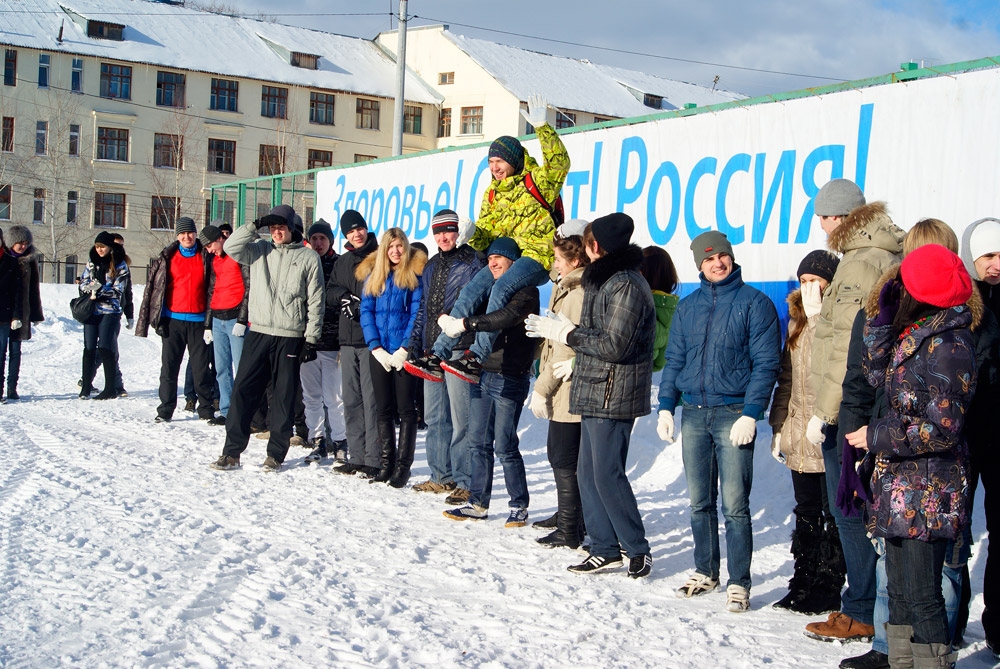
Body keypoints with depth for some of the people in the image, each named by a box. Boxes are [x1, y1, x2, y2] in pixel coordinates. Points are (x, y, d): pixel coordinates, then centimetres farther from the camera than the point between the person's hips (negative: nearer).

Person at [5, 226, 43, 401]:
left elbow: (34, 288, 11)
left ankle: (12, 388, 9)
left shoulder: (30, 260, 8)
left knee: (15, 351, 5)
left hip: (20, 313, 2)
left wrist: (36, 314, 9)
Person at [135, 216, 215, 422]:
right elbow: (152, 288, 6)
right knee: (169, 367, 4)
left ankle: (206, 409, 11)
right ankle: (165, 410, 11)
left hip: (198, 320, -1)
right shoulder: (167, 258, 6)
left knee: (201, 367, 2)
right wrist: (157, 320, 0)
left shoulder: (206, 257, 4)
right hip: (173, 320, 1)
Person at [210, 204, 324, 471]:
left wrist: (311, 339, -3)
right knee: (243, 390, 0)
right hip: (258, 332, 2)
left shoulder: (309, 258, 2)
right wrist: (255, 226, -10)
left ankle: (276, 453, 14)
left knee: (284, 396, 4)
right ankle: (232, 452, 6)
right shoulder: (260, 250, 10)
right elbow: (231, 247, -4)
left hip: (290, 337, -2)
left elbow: (315, 302, 1)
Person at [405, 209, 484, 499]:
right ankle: (441, 477, 23)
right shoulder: (431, 267, 19)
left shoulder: (472, 262, -2)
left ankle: (465, 482, -2)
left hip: (459, 350, -8)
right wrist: (415, 345, 16)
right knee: (435, 417, 13)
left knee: (461, 418, -7)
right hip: (432, 350, 8)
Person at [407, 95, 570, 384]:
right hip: (505, 255, 7)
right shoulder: (493, 193, 17)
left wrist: (542, 127, -29)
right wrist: (472, 236, -9)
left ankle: (476, 359, -34)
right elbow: (485, 233, 15)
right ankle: (439, 354, -10)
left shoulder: (536, 181, -2)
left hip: (536, 256, -7)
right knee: (471, 292, -10)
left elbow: (559, 162, -21)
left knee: (500, 289, -31)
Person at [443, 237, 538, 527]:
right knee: (479, 442, 9)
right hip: (483, 373, 8)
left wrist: (466, 323, -26)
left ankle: (519, 506, 9)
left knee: (505, 445, -4)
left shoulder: (525, 291, -8)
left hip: (509, 379, -7)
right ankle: (478, 504, 17)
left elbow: (506, 317, -26)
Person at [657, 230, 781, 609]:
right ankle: (705, 572, 23)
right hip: (693, 414, 5)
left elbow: (766, 363, -7)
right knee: (700, 502, 11)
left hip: (733, 414, -5)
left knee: (734, 505, -6)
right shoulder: (687, 307, 13)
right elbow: (674, 360, 16)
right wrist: (666, 406, 5)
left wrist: (750, 414, -15)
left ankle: (738, 582, 2)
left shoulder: (755, 303, -2)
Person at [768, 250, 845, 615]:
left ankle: (828, 588, 10)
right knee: (806, 512, 14)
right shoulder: (798, 320, 15)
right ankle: (805, 583, 22)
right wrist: (779, 425, 16)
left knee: (833, 515, 2)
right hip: (800, 434, 8)